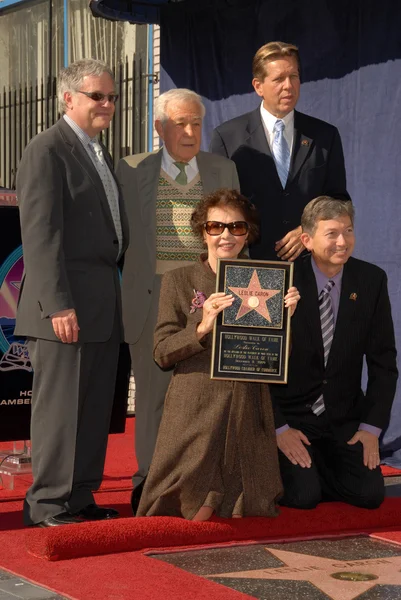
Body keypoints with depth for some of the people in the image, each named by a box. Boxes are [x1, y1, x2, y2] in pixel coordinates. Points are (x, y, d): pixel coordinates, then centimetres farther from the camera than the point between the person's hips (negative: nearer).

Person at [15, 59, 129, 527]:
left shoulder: (99, 154, 20)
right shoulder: (47, 150, -9)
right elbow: (41, 234, -16)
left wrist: (114, 296, 15)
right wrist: (58, 305, -21)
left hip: (102, 305, 9)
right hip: (67, 305, -9)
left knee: (95, 408, 11)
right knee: (61, 407, -3)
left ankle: (81, 498, 20)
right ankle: (49, 505, 5)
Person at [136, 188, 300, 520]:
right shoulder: (179, 281, 3)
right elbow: (162, 353, -4)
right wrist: (202, 328, -19)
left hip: (248, 412, 3)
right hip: (196, 409, -2)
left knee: (246, 512, 1)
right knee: (197, 513, -4)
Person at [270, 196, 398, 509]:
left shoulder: (371, 280, -3)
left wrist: (372, 426, -6)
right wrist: (279, 427, -14)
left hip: (345, 417, 3)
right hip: (291, 414, -3)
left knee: (370, 494, -11)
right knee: (303, 496, -20)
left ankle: (323, 469, 18)